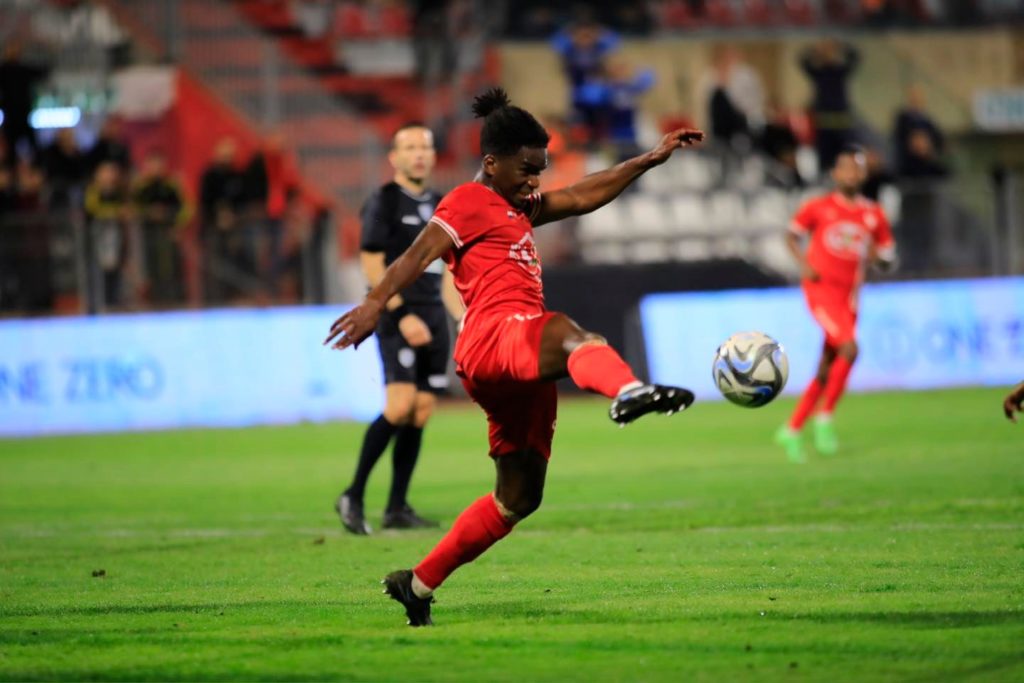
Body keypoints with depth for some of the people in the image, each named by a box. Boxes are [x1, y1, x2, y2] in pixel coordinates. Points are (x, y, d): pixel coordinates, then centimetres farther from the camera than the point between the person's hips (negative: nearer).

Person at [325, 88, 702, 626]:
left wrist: (651, 159, 29)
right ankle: (627, 392, -79)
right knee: (567, 335, -43)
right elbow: (418, 255, -9)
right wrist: (375, 303, -25)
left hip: (518, 370, 10)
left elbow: (584, 197, 34)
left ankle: (418, 584, 21)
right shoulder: (467, 203, 4)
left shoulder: (518, 208, 32)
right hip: (494, 335, -10)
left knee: (518, 500, 12)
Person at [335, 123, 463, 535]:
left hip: (432, 318, 7)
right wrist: (402, 315, -18)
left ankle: (397, 508, 6)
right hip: (397, 316, -7)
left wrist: (462, 317, 13)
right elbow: (372, 265, -10)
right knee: (400, 406, -18)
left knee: (421, 413, 2)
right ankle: (353, 497, -9)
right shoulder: (383, 202, -4)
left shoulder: (438, 205, 17)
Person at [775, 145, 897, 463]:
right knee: (849, 348, -24)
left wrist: (877, 254, -8)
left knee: (827, 370, 6)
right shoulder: (819, 207, 1)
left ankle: (792, 430, 19)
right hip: (821, 288, -5)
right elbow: (793, 235, 13)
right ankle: (825, 419, -13)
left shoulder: (873, 215, 9)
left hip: (849, 294, 5)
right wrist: (803, 264, -4)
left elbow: (888, 259, 16)